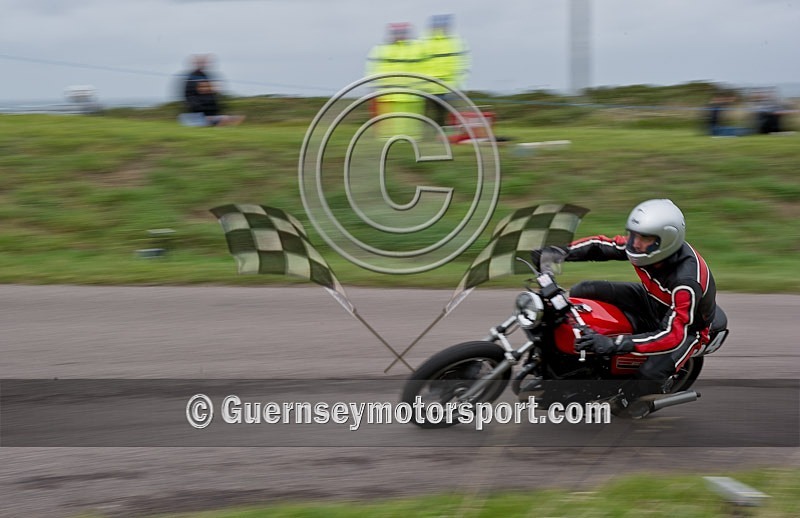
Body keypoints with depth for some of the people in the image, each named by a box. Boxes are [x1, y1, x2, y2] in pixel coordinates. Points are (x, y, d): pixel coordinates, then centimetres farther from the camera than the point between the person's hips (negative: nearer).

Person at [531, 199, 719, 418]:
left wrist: (614, 344, -55)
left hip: (685, 327, -7)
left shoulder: (686, 282, -40)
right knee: (583, 291, -10)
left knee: (649, 375, -36)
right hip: (650, 301, 7)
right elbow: (601, 246, -7)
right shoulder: (644, 247, -20)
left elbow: (673, 335, -46)